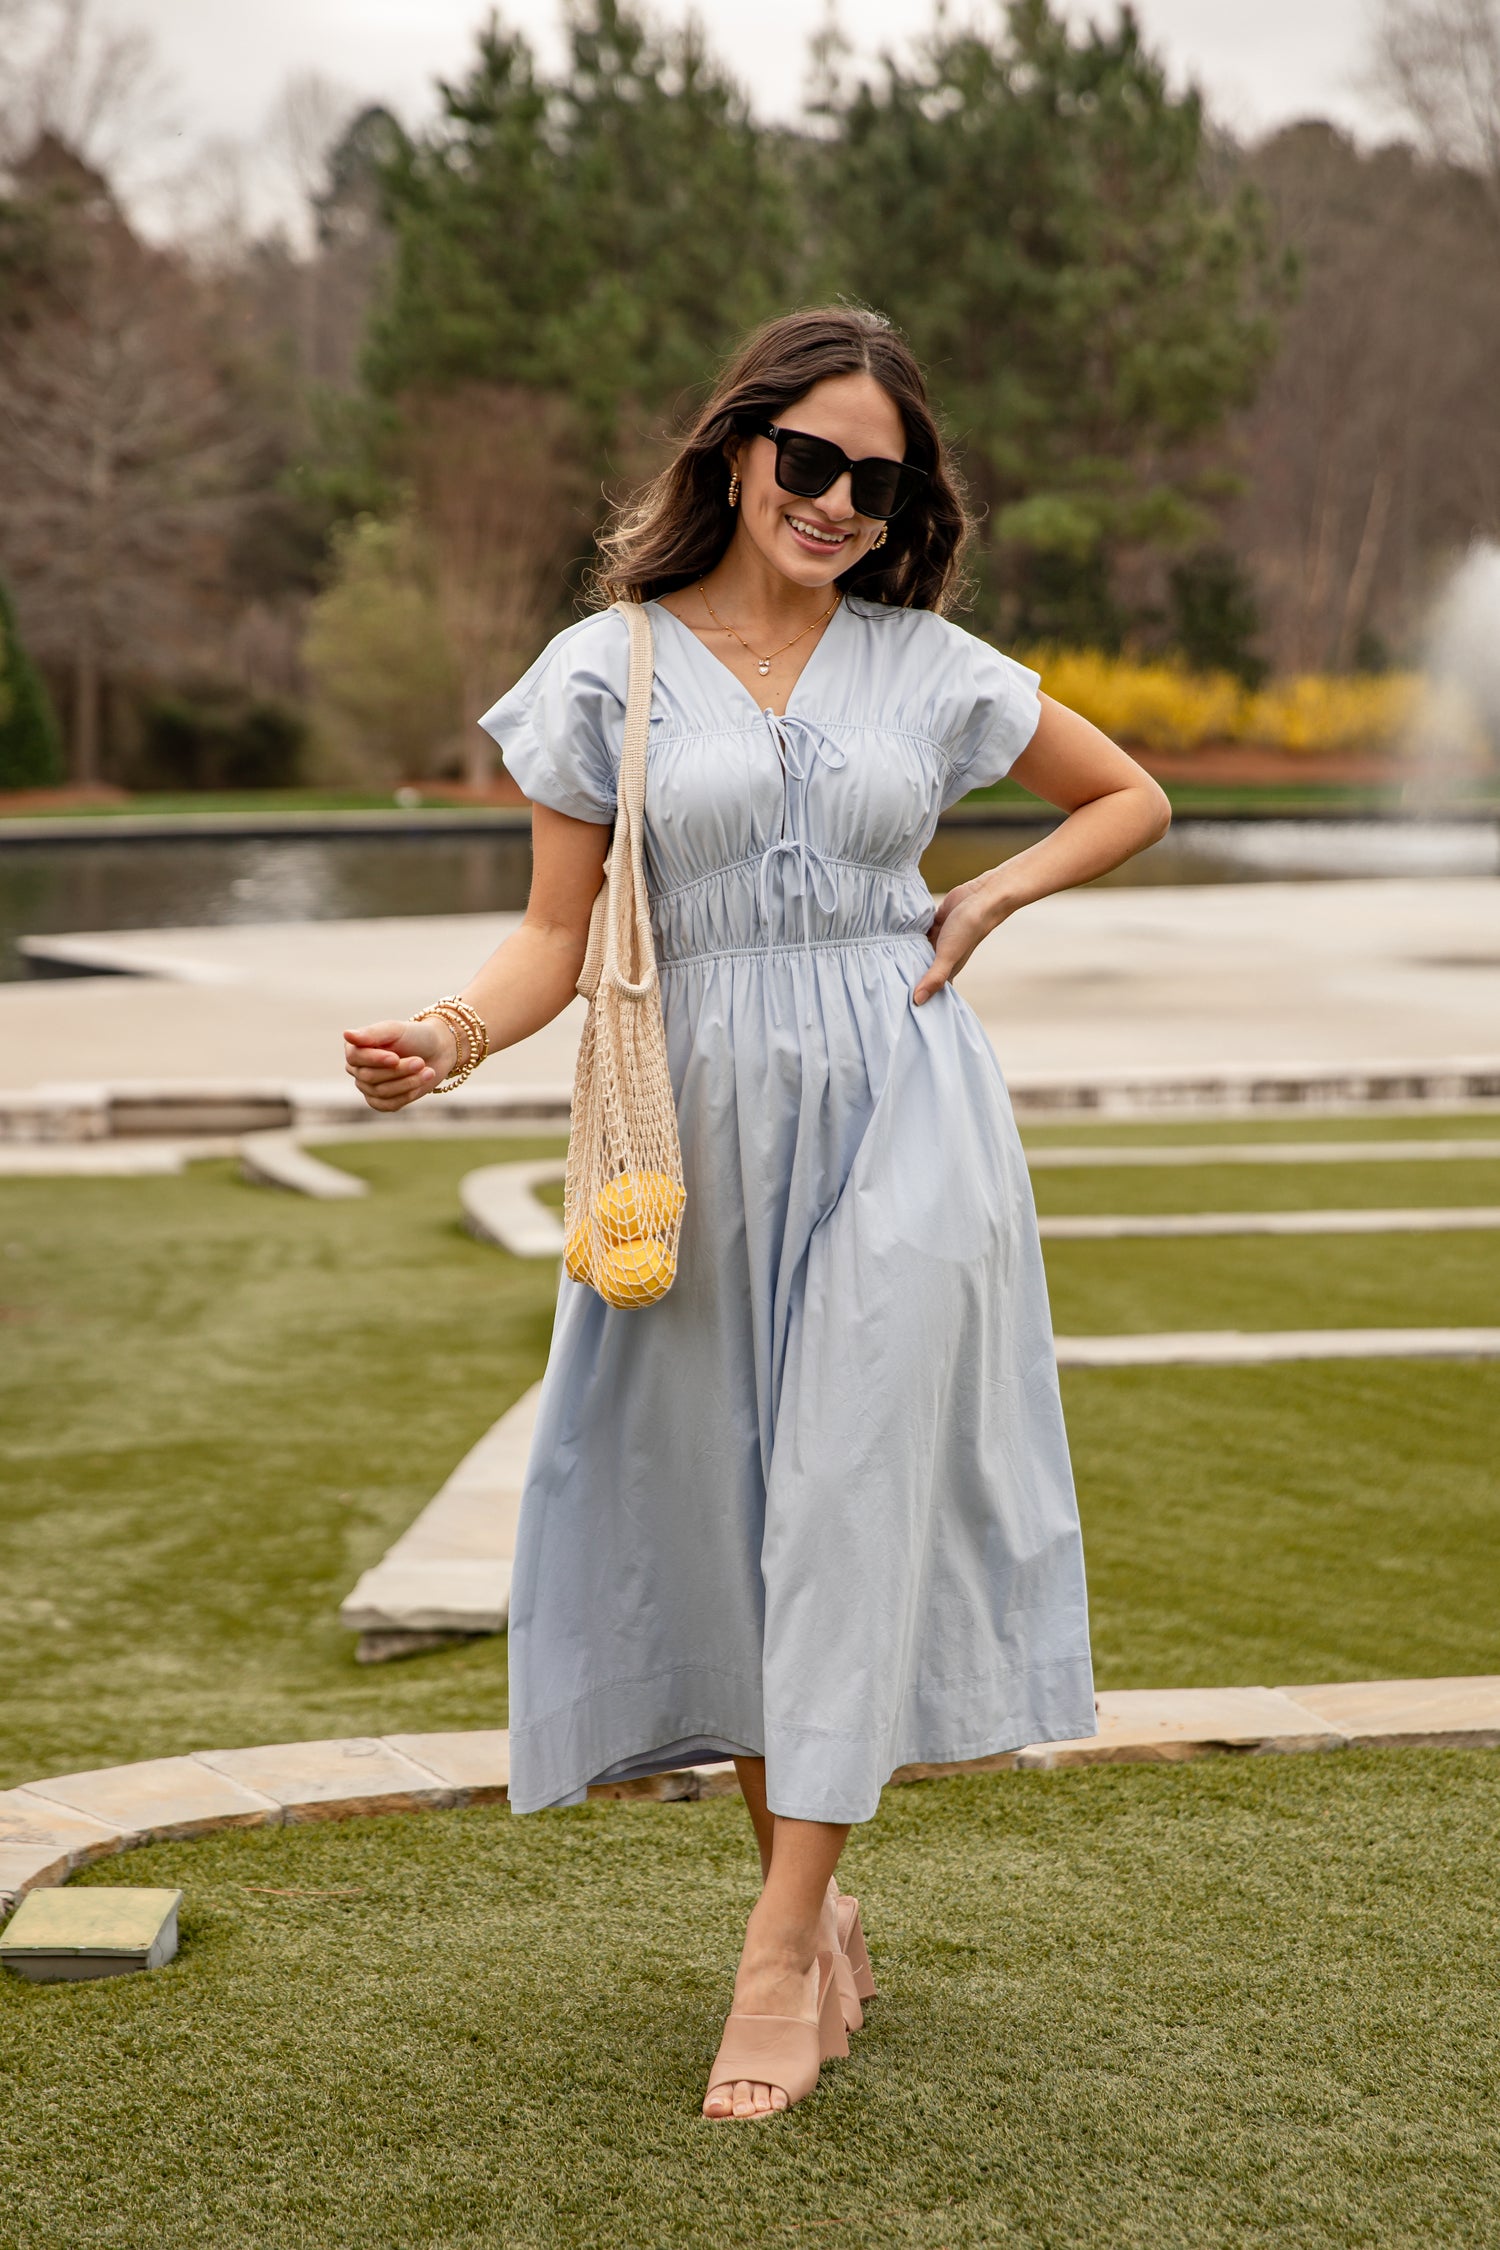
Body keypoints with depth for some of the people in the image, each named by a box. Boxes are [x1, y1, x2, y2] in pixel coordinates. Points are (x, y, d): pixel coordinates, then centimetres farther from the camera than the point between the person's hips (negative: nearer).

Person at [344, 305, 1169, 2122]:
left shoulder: (927, 664, 6)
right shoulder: (608, 669, 3)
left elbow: (1131, 796, 19)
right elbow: (558, 938, 0)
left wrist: (987, 899, 5)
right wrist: (445, 1039, -18)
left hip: (899, 1118, 0)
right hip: (703, 1124, 1)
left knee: (850, 1507, -7)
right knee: (720, 1514, 5)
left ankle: (779, 1954, -3)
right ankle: (817, 1902, 22)